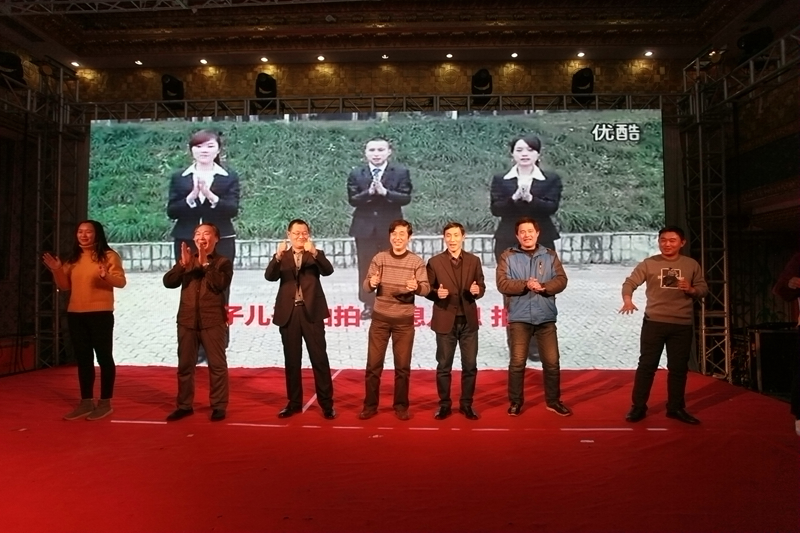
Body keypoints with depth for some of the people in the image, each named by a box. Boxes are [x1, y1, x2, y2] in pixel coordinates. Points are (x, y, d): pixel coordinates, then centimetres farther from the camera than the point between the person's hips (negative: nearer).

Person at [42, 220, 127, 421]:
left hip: (100, 314, -6)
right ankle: (86, 402, 19)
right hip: (75, 315, 6)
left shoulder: (109, 255, -4)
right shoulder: (73, 258, 14)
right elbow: (65, 286, 15)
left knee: (104, 357, 0)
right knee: (83, 359, 11)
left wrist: (106, 276, -30)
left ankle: (105, 402, 7)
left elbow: (121, 281, -11)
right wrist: (57, 271, -2)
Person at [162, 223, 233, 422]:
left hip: (213, 321, -4)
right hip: (187, 320, 4)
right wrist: (183, 264, -11)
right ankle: (184, 405, 21)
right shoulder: (186, 261, 13)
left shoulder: (223, 262, 2)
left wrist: (204, 263, -14)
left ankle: (218, 406, 9)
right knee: (185, 365, 10)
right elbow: (168, 282, 2)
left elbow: (221, 284, -15)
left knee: (217, 365, 1)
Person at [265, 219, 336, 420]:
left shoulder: (316, 255, 8)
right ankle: (294, 402, 20)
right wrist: (278, 256, -23)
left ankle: (326, 403, 6)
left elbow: (328, 270, -11)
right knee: (292, 361, 9)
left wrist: (314, 252, -26)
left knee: (319, 359, -2)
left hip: (311, 312, -2)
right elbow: (269, 276, -6)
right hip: (289, 313, 2)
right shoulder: (282, 257, 11)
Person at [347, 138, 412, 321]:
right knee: (366, 268, 7)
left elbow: (406, 198, -11)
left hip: (391, 227, -1)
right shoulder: (356, 174, 1)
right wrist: (369, 192, -23)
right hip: (365, 227, 1)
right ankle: (369, 304, 18)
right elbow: (352, 199, -6)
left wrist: (385, 192, -24)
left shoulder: (401, 172, -3)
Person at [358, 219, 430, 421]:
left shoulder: (417, 262, -2)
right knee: (373, 364, 5)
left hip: (404, 320, -1)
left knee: (402, 365, 7)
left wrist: (416, 287, -29)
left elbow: (426, 288, -7)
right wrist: (372, 283, -25)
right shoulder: (379, 258, 1)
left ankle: (401, 406, 21)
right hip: (380, 318, 1)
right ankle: (370, 405, 18)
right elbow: (366, 285, -1)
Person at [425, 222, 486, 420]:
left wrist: (477, 290, -15)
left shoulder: (474, 260, 5)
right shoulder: (434, 262, -1)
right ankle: (444, 404, 20)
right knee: (444, 366, 7)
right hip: (445, 320, -2)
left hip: (469, 320, 2)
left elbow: (481, 287, 7)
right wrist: (437, 293, -20)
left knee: (470, 365, 7)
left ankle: (466, 404, 22)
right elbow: (427, 290, 1)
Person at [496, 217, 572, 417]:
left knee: (552, 362, 8)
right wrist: (526, 285, -21)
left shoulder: (550, 256, 9)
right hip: (519, 318, -2)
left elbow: (561, 280, 1)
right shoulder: (508, 256, 3)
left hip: (546, 317, 2)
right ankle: (515, 402, 18)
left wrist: (543, 287, -17)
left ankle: (553, 401, 24)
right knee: (517, 362, 4)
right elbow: (502, 283, -8)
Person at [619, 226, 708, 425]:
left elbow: (703, 288, 10)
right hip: (653, 322, -2)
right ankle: (638, 407, 12)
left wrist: (691, 290, -13)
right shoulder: (648, 264, -1)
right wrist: (627, 299, -29)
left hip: (682, 325, 2)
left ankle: (676, 408, 26)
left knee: (678, 368, 11)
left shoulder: (691, 265, 6)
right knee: (647, 365, 3)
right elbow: (630, 282, -9)